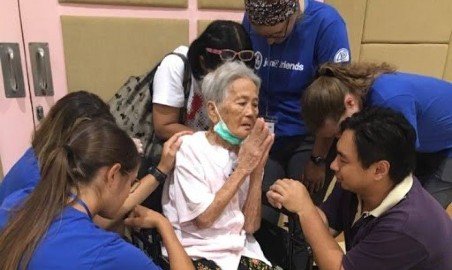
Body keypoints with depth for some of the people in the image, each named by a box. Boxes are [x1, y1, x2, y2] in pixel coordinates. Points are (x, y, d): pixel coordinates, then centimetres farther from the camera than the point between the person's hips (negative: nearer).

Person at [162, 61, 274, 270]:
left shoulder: (246, 152, 3)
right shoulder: (189, 148, -11)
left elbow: (250, 226, -2)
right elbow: (203, 219, -16)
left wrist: (257, 170, -12)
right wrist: (242, 169, -15)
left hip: (241, 250, 4)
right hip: (196, 253, -4)